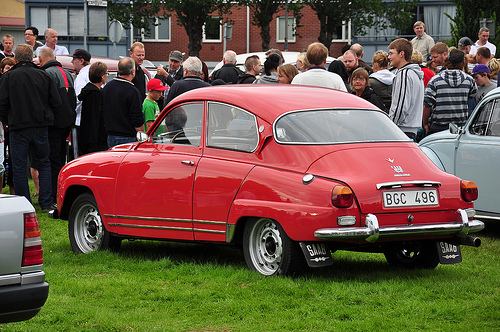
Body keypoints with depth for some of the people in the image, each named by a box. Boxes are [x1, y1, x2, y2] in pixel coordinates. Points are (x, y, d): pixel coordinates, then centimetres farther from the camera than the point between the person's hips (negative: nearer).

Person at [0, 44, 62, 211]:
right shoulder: (44, 76, 3)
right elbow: (56, 102, 3)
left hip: (18, 127, -3)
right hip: (41, 128, 3)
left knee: (19, 168, 5)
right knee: (44, 164, 14)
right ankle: (46, 203, 9)